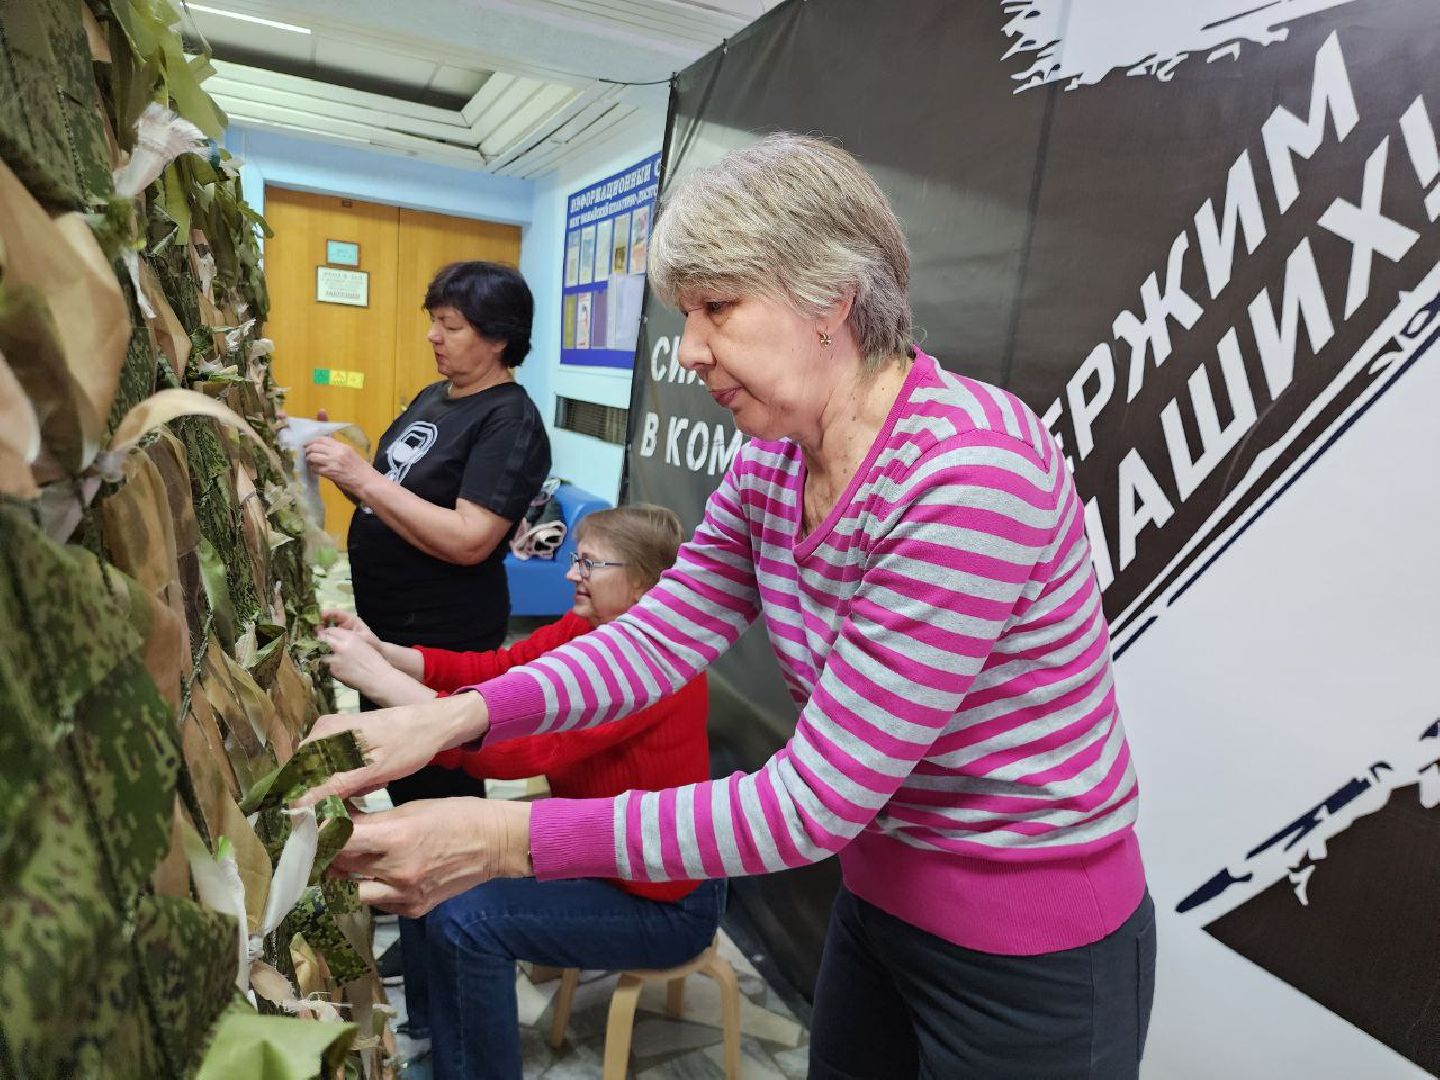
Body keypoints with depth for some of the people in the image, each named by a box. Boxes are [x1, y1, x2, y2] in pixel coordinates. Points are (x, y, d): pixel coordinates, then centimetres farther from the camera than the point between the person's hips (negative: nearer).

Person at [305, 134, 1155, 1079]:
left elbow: (813, 802, -30)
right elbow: (658, 637, -5)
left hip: (1030, 963, -6)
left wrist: (512, 839, -29)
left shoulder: (969, 473, -30)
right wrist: (456, 718, -19)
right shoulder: (771, 464, -4)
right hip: (880, 899, 6)